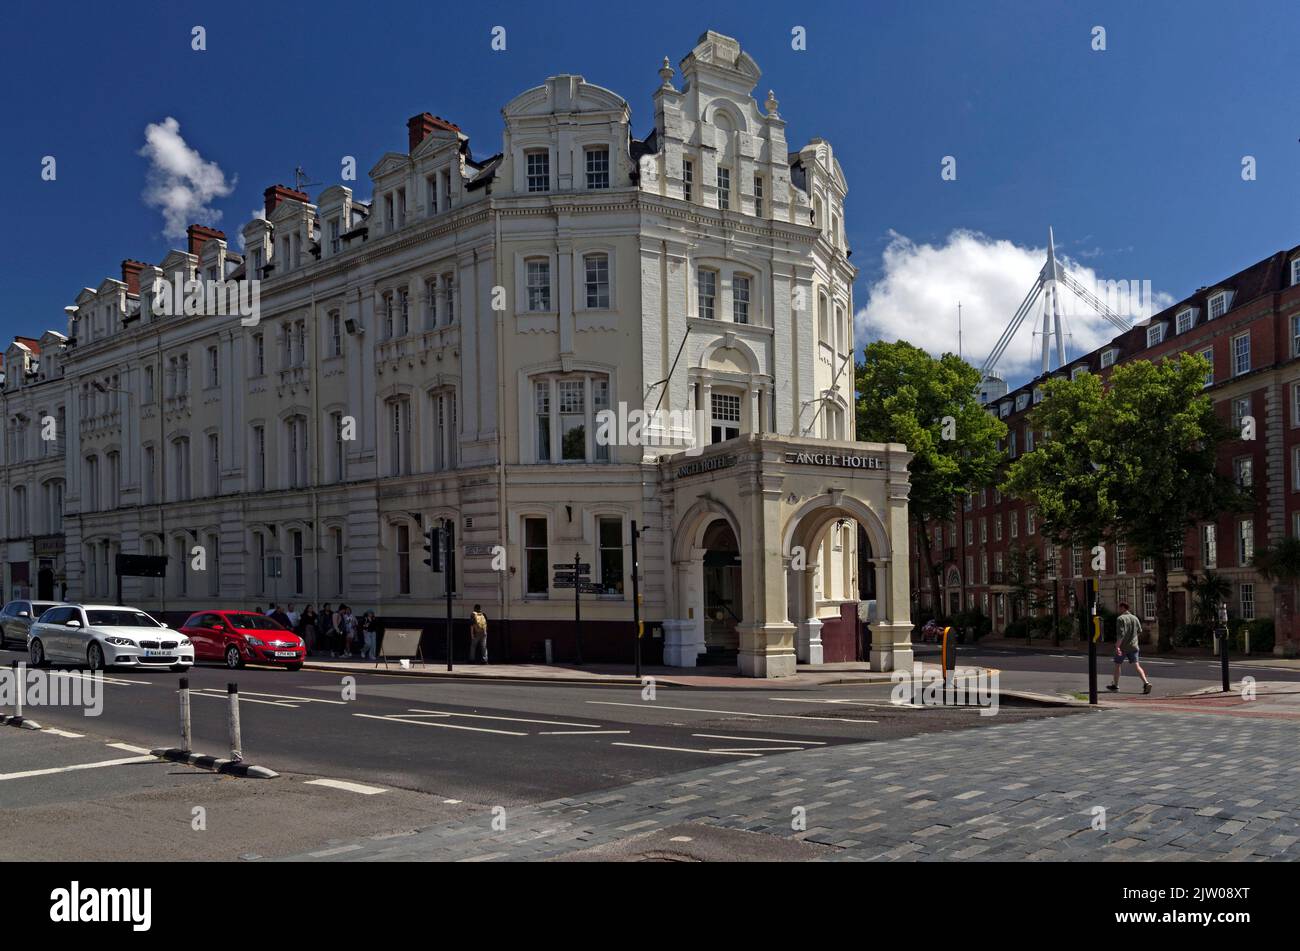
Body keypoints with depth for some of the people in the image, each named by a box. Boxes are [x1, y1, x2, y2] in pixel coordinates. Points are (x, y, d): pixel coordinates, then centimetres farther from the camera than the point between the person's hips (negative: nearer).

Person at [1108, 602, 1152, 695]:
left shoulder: (1120, 619, -12)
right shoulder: (1135, 618, 8)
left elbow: (1120, 634, -21)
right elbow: (1139, 632, 16)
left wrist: (1117, 646, -25)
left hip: (1122, 647, -5)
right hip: (1133, 646, 5)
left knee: (1118, 665, 12)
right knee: (1136, 665, -1)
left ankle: (1115, 685, 23)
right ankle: (1146, 683, -20)